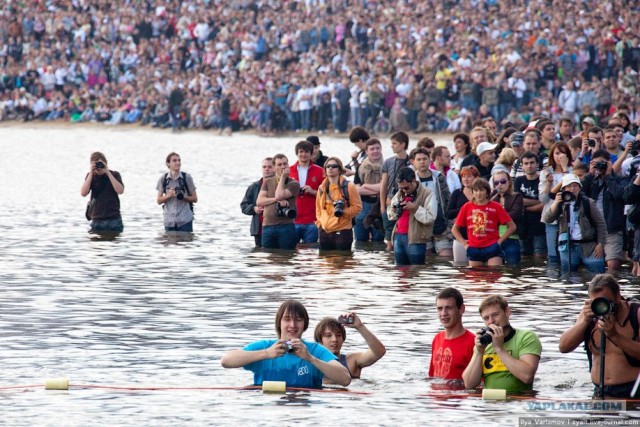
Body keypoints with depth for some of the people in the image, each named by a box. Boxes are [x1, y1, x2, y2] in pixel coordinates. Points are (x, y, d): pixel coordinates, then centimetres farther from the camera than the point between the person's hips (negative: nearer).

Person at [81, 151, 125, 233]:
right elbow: (83, 193, -7)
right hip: (97, 221, 1)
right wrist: (91, 174, -11)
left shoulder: (114, 175, 3)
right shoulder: (91, 177, 7)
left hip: (114, 219, -1)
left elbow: (120, 190, -14)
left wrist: (108, 172, -14)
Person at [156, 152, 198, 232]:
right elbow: (159, 201, 6)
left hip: (185, 220, -1)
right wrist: (168, 196, -14)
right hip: (169, 221, 1)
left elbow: (195, 199, 4)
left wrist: (183, 197, -15)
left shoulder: (187, 178, 0)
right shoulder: (163, 179, 3)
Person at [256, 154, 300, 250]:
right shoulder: (267, 182, 15)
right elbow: (259, 201, 3)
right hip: (267, 226, 3)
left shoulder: (294, 184, 3)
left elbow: (279, 195, -13)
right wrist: (277, 200, -11)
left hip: (286, 227, -3)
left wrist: (283, 177, -5)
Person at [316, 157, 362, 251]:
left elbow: (357, 206, -4)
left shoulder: (348, 187, -4)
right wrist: (319, 221, 8)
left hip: (342, 231, -6)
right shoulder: (322, 188, 13)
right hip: (324, 231, 6)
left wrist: (343, 212, -19)